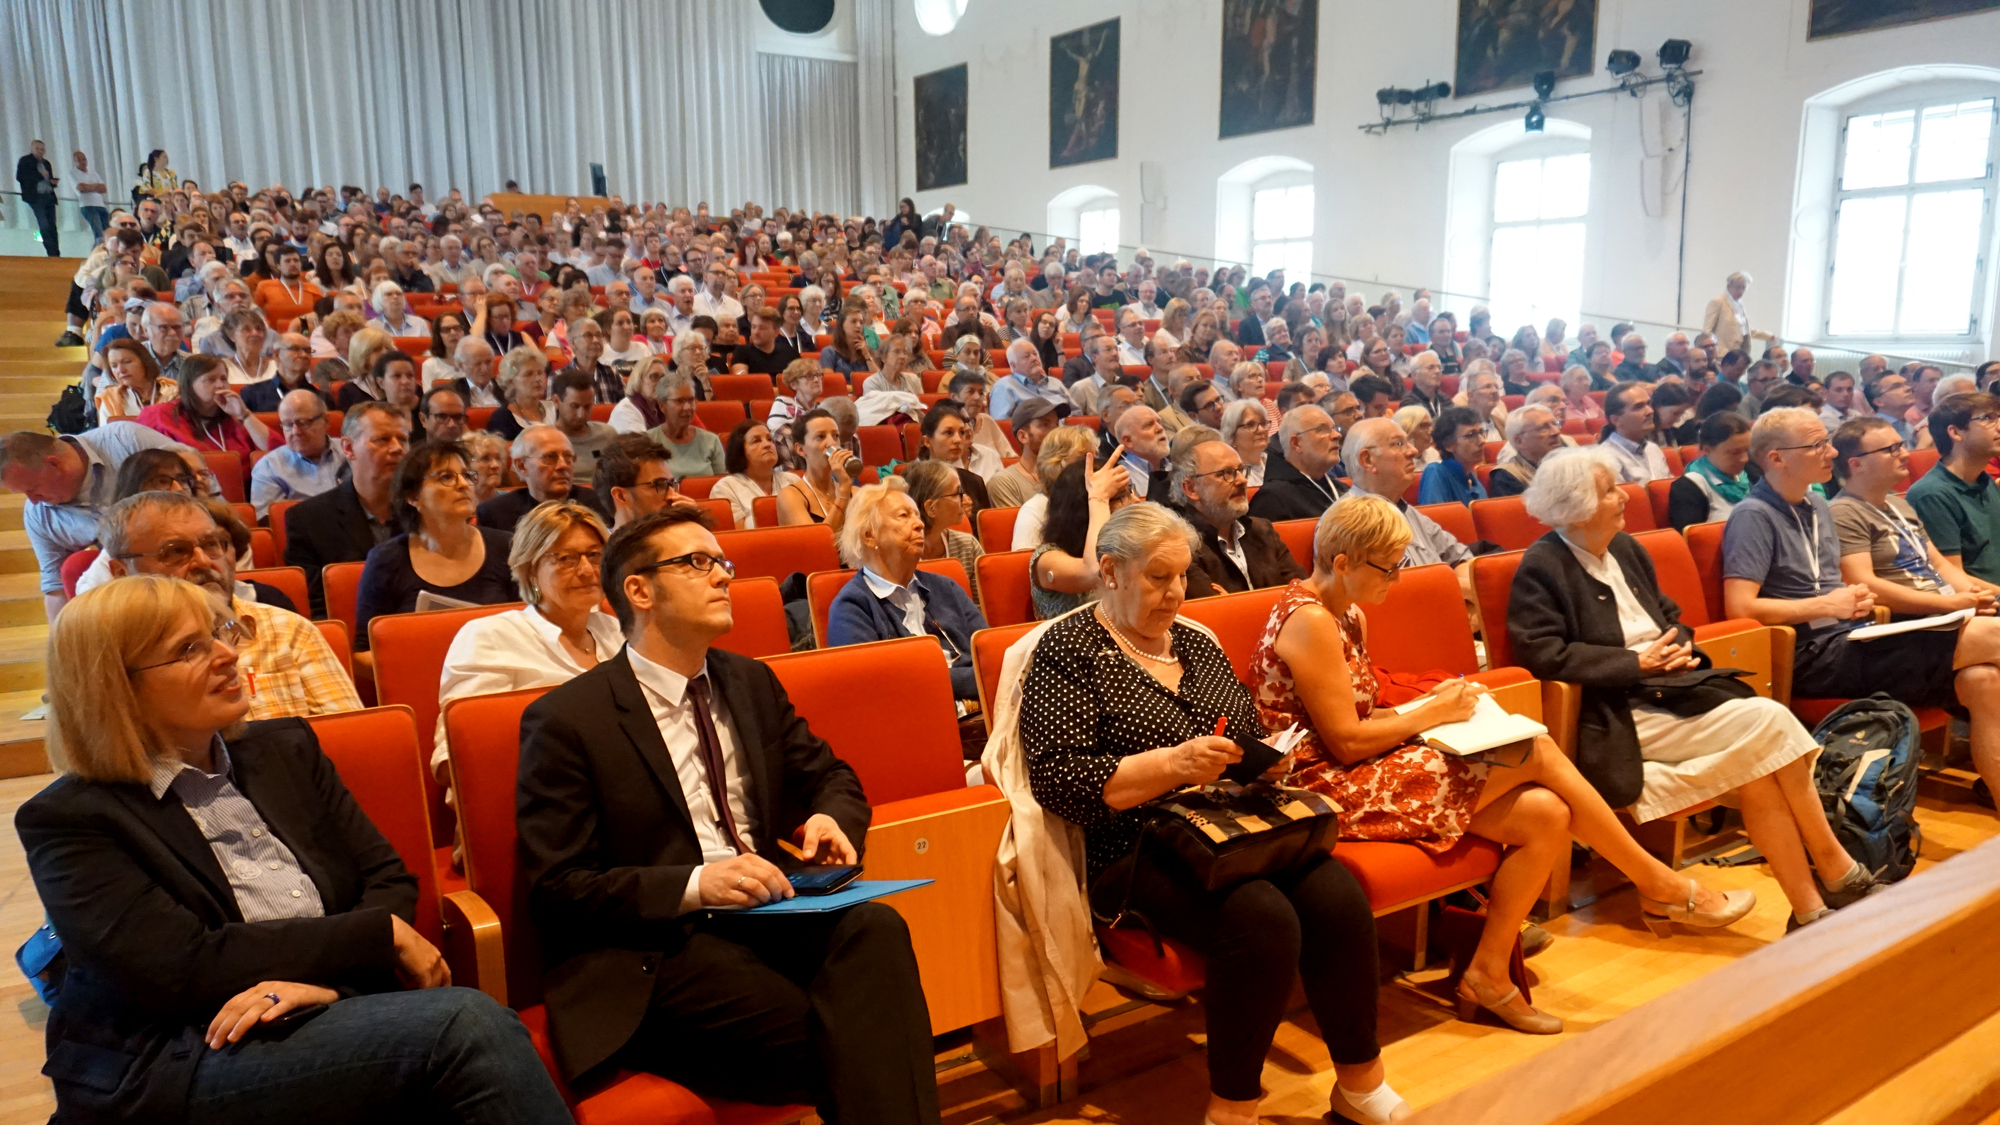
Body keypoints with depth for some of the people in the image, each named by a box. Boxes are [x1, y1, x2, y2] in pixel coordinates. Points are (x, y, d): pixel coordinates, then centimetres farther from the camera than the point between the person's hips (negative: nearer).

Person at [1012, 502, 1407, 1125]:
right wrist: (1172, 764, -22)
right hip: (1136, 848, -6)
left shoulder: (1196, 642, 16)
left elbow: (1249, 735, 24)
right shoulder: (1068, 649, -4)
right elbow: (1056, 780, -14)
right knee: (1263, 920, -29)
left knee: (1340, 899, -19)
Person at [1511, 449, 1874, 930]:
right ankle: (1838, 873, -8)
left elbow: (1670, 616, 24)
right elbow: (1546, 656, -18)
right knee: (1766, 722, -21)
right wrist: (1638, 662, -16)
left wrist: (1681, 647, 0)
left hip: (1667, 691, 7)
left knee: (1759, 774, -19)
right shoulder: (1542, 567, -8)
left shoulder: (1625, 549, 17)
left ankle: (1810, 909, -11)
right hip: (1616, 718, -7)